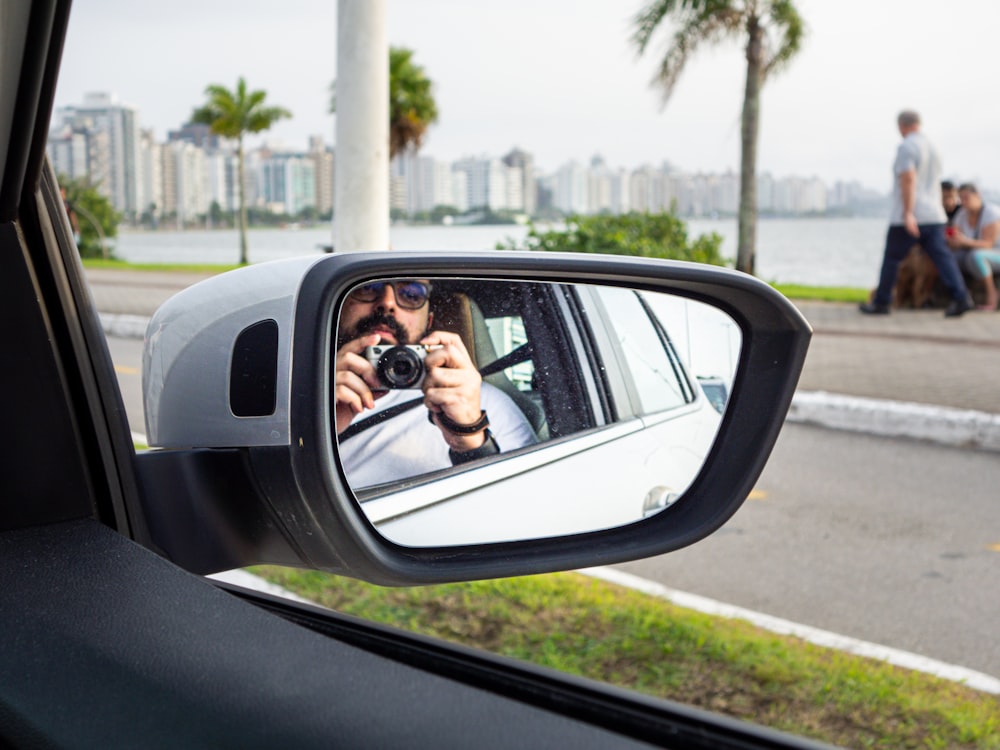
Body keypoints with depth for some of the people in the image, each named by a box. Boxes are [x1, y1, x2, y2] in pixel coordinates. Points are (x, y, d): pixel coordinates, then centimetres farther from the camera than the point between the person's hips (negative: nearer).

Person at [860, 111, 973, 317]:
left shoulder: (906, 147, -10)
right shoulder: (932, 148, 17)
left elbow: (908, 179, -20)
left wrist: (908, 214, -24)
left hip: (908, 217, -7)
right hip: (934, 215, 7)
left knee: (891, 258, 5)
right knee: (942, 255, -1)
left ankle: (881, 302, 11)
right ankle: (960, 296, -16)